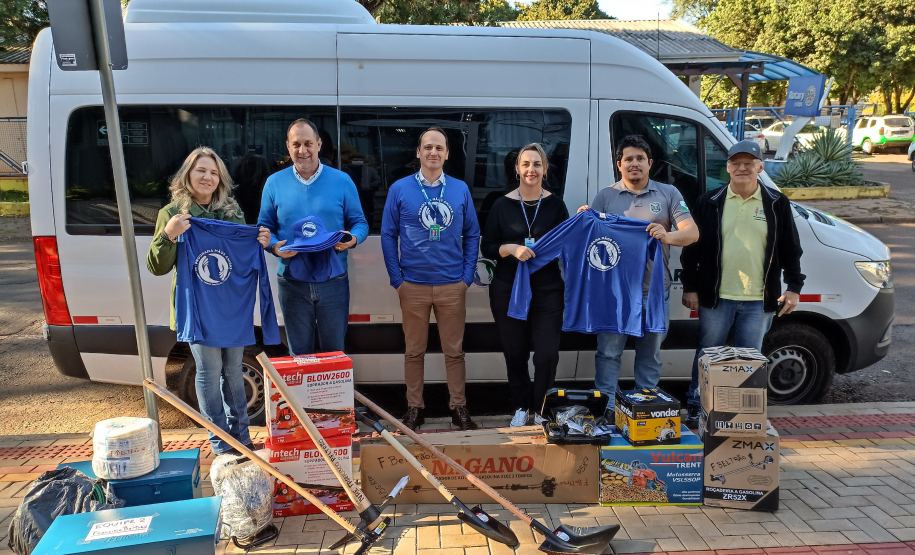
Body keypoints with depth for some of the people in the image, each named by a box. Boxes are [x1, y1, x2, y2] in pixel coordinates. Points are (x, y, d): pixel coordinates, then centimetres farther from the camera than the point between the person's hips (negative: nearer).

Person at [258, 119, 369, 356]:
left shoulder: (342, 181, 2)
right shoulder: (274, 183, 5)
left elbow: (359, 223, 5)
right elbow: (264, 227, 7)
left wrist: (353, 239, -18)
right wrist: (274, 246, -14)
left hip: (334, 283, 0)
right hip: (292, 284, 1)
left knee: (334, 352, 10)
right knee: (299, 354, 12)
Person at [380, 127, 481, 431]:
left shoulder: (460, 189, 5)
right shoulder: (400, 189, 0)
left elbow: (472, 235, 8)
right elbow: (388, 235, 2)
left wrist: (467, 276, 0)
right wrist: (397, 279, -3)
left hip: (452, 286, 1)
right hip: (413, 286, -1)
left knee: (454, 350, 8)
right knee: (414, 351, 9)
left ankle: (458, 406, 22)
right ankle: (414, 406, 23)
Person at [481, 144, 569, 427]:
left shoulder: (555, 204, 4)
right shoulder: (502, 205, 3)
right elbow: (486, 247, 3)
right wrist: (511, 249, -15)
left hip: (547, 291, 0)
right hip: (508, 290, 0)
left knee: (547, 354, -5)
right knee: (515, 353, 7)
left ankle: (541, 410, 17)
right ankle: (521, 407, 28)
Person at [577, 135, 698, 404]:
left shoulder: (668, 194, 7)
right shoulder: (605, 197, 7)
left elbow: (692, 232, -2)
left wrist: (668, 236, -24)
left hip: (654, 291, 1)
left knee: (650, 354, 13)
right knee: (609, 351, 2)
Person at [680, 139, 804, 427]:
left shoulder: (776, 204, 4)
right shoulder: (709, 202, 2)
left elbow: (791, 250, 8)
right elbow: (692, 248, 4)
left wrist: (793, 287, 2)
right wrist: (690, 288, 1)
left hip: (759, 299, 1)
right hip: (716, 296, 0)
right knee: (707, 352, 9)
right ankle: (695, 407, 22)